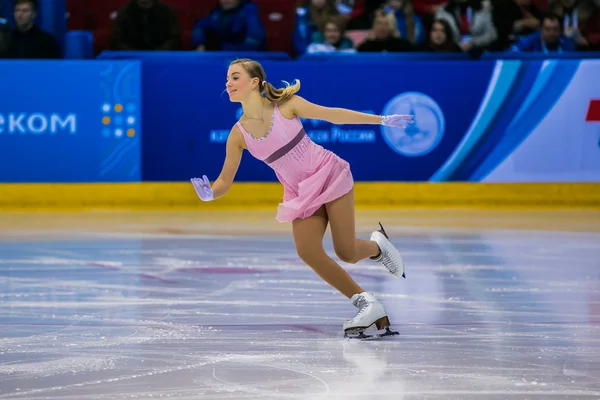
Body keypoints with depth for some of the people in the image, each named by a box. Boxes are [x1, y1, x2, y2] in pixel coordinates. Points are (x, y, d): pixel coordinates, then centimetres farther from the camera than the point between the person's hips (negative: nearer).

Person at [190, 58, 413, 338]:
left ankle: (377, 246, 28)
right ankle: (367, 305, -4)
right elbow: (225, 180, -2)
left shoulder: (285, 105, -13)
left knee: (346, 253, -10)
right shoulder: (238, 134, -5)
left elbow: (332, 114, -7)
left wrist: (382, 120, -5)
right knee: (307, 251, -18)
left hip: (329, 175, -3)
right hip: (301, 194, 4)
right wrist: (209, 193, -26)